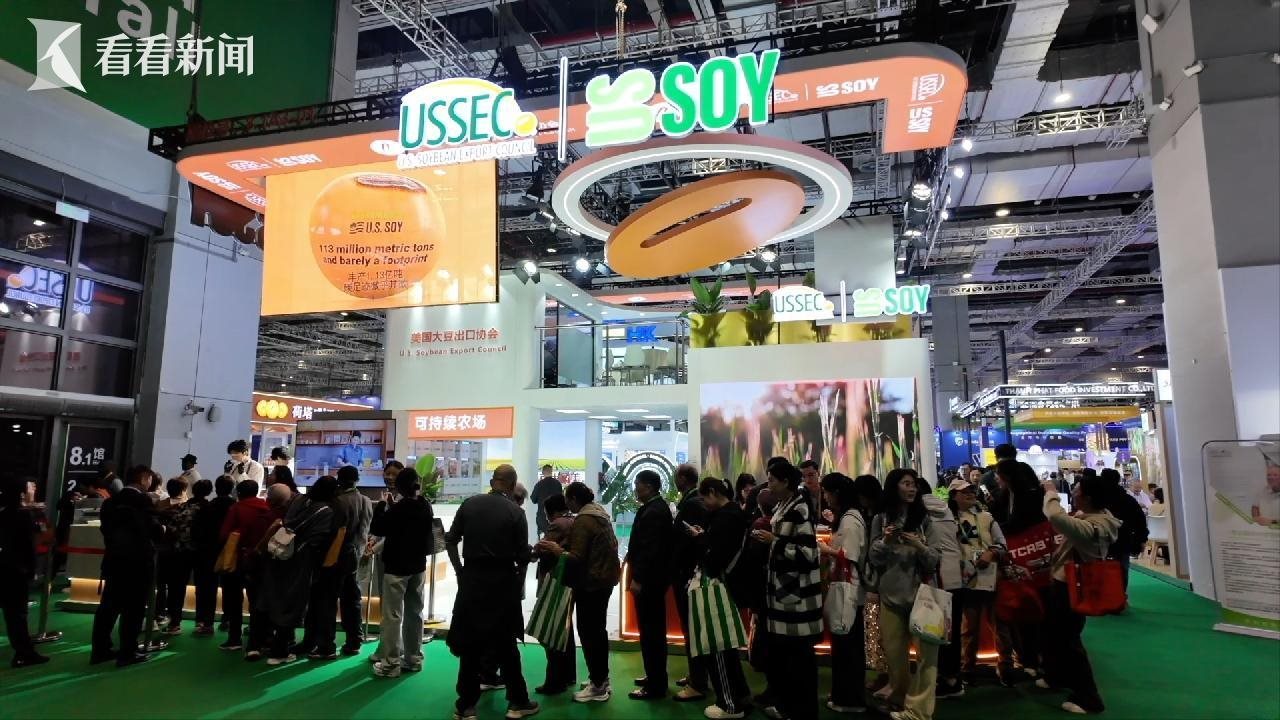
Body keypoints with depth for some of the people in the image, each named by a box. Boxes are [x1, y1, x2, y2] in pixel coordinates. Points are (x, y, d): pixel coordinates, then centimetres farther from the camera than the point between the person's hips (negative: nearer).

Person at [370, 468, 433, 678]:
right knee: (414, 613, 14)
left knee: (392, 615, 0)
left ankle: (391, 663, 3)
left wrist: (382, 505, -1)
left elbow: (376, 529, -11)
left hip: (397, 567, -7)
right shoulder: (425, 506, 2)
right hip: (418, 565, 7)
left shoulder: (398, 508, -21)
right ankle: (413, 658, 21)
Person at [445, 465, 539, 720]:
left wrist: (460, 570, 8)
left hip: (471, 579, 2)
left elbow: (450, 540, 1)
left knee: (470, 642, 11)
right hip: (502, 582, -2)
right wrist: (518, 578, 9)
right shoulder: (515, 512, -9)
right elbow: (522, 556, -8)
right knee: (505, 643, 10)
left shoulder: (469, 504, 1)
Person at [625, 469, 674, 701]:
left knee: (650, 631, -4)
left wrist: (638, 578, -22)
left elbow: (650, 548, -25)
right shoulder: (657, 506, 12)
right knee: (654, 630, 18)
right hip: (653, 577, 11)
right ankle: (655, 676, 30)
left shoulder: (653, 511, -20)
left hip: (648, 579, -11)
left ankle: (655, 685, 4)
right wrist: (637, 571, 18)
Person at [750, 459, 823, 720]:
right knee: (779, 648, 16)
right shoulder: (782, 507, 9)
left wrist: (773, 541, -19)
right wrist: (766, 537, 6)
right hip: (781, 588, 9)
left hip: (797, 592, -9)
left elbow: (807, 553, -23)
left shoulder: (800, 509, -17)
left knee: (799, 652, 2)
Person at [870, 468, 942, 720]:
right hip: (891, 593, 2)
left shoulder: (925, 518, 0)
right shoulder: (880, 519, 3)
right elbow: (874, 560, 3)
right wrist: (885, 542, -14)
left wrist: (920, 546, -20)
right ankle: (899, 697, 33)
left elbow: (936, 560, -1)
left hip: (921, 592, -2)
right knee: (894, 651, 12)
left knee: (926, 651, -6)